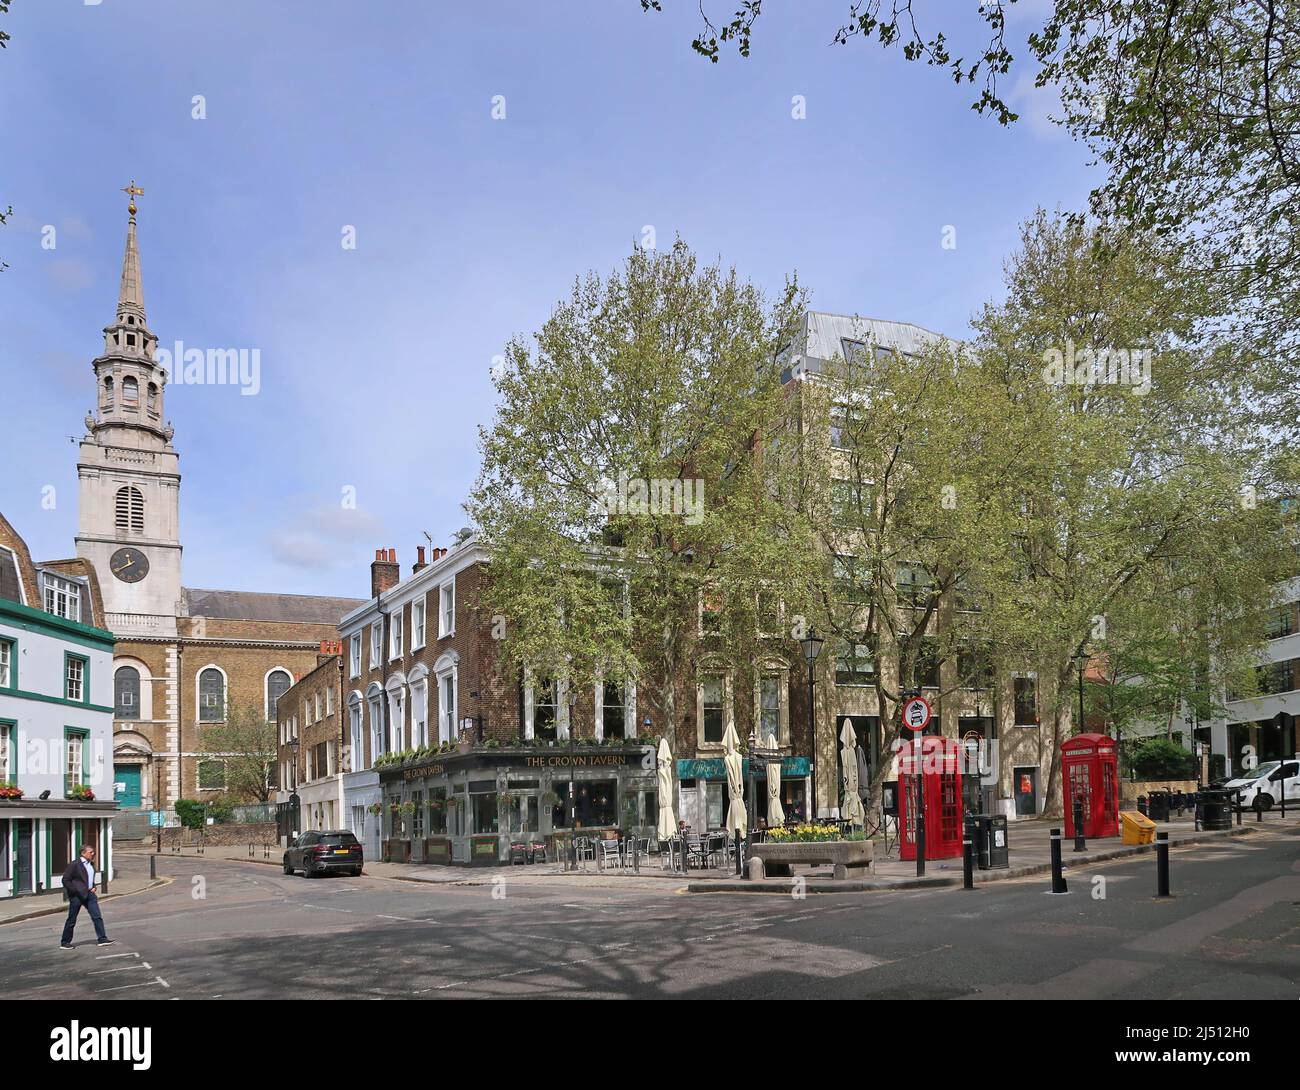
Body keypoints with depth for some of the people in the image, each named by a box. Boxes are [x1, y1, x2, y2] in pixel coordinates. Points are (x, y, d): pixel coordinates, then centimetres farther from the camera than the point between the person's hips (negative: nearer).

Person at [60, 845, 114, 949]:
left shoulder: (91, 864, 13)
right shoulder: (74, 864, -10)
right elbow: (65, 880, -12)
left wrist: (93, 887, 10)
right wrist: (75, 891, -17)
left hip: (89, 894, 6)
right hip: (77, 895, -6)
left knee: (97, 917, -2)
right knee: (71, 920, 4)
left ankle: (102, 939, -1)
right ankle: (65, 943, 16)